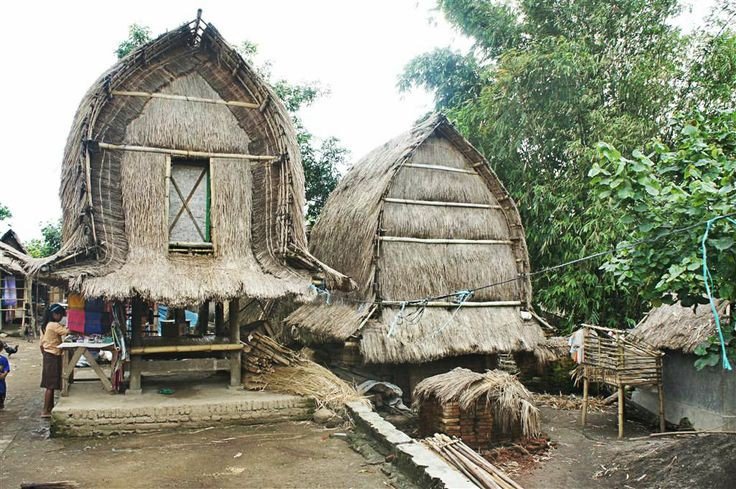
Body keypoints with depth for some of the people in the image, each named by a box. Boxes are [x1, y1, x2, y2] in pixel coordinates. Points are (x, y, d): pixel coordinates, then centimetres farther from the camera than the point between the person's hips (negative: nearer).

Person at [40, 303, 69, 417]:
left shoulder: (46, 325, 13)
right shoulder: (54, 325, -15)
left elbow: (41, 344, 16)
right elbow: (67, 332, -27)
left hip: (47, 355, 10)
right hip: (53, 357, -10)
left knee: (50, 385, 15)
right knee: (51, 385, -6)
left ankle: (50, 407, 22)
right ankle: (45, 411, -5)